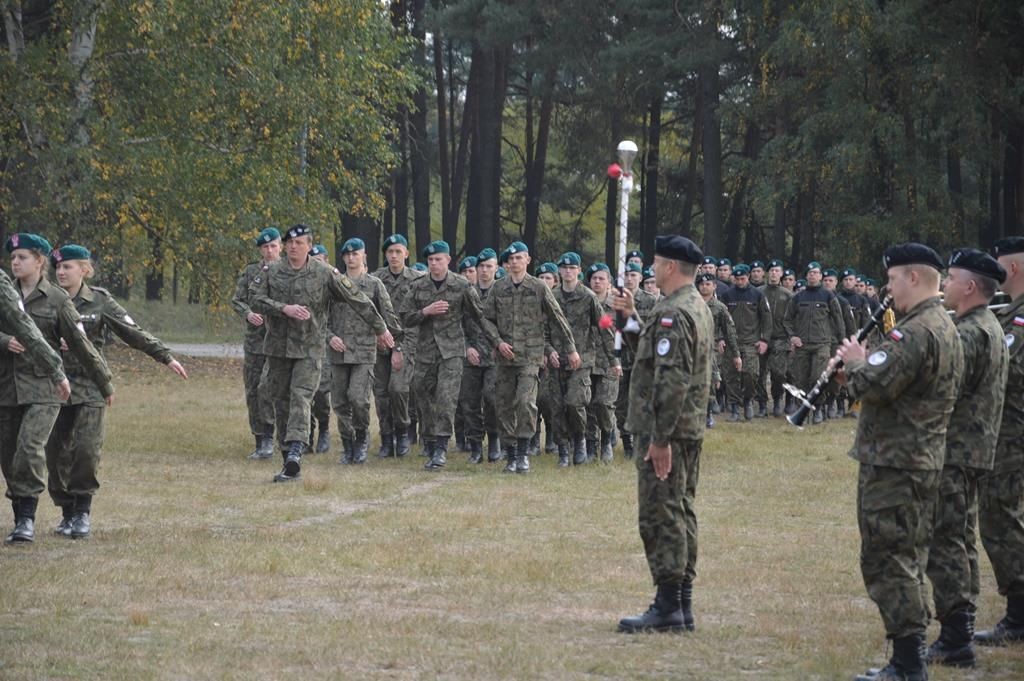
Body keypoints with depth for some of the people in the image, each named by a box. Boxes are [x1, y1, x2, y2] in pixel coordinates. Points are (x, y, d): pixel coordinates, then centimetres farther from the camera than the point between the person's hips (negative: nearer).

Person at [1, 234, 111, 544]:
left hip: (42, 387, -4)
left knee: (30, 446, -21)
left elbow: (80, 343, 4)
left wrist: (104, 383, 8)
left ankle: (27, 519, -17)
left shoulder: (56, 299, 1)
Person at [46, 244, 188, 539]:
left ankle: (83, 511, 1)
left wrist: (166, 357, 1)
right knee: (56, 453, 2)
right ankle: (67, 513, 15)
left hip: (89, 386, -2)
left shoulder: (99, 301, 1)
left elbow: (133, 332, 4)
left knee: (86, 449, -12)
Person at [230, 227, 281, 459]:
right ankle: (260, 443, 15)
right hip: (254, 341, 4)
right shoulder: (250, 271, 9)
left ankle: (268, 437, -11)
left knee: (266, 387, -20)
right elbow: (236, 300, 7)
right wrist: (248, 313, -12)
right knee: (253, 393, 6)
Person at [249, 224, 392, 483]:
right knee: (282, 401, 7)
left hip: (309, 348, -3)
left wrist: (380, 328, 3)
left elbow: (358, 300, 1)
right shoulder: (271, 271, 3)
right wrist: (284, 308, -21)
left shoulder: (324, 273, -3)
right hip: (278, 346, 3)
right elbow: (255, 297, -7)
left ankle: (295, 452, -31)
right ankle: (288, 457, 14)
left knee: (300, 398, -18)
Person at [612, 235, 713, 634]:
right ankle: (682, 606, 18)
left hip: (666, 432, -11)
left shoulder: (673, 314, -18)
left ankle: (668, 608, -7)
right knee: (680, 512, 14)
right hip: (690, 428, 11)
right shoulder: (699, 308, 15)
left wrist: (660, 437, -24)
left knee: (660, 515, -7)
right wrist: (633, 320, 19)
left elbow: (672, 380, -24)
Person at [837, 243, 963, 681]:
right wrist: (861, 373, 10)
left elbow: (876, 386, -26)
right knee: (907, 560, 16)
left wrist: (855, 364, -6)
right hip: (925, 460, 11)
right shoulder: (946, 329, 15)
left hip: (893, 462, -11)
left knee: (886, 561, -7)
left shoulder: (916, 333, -19)